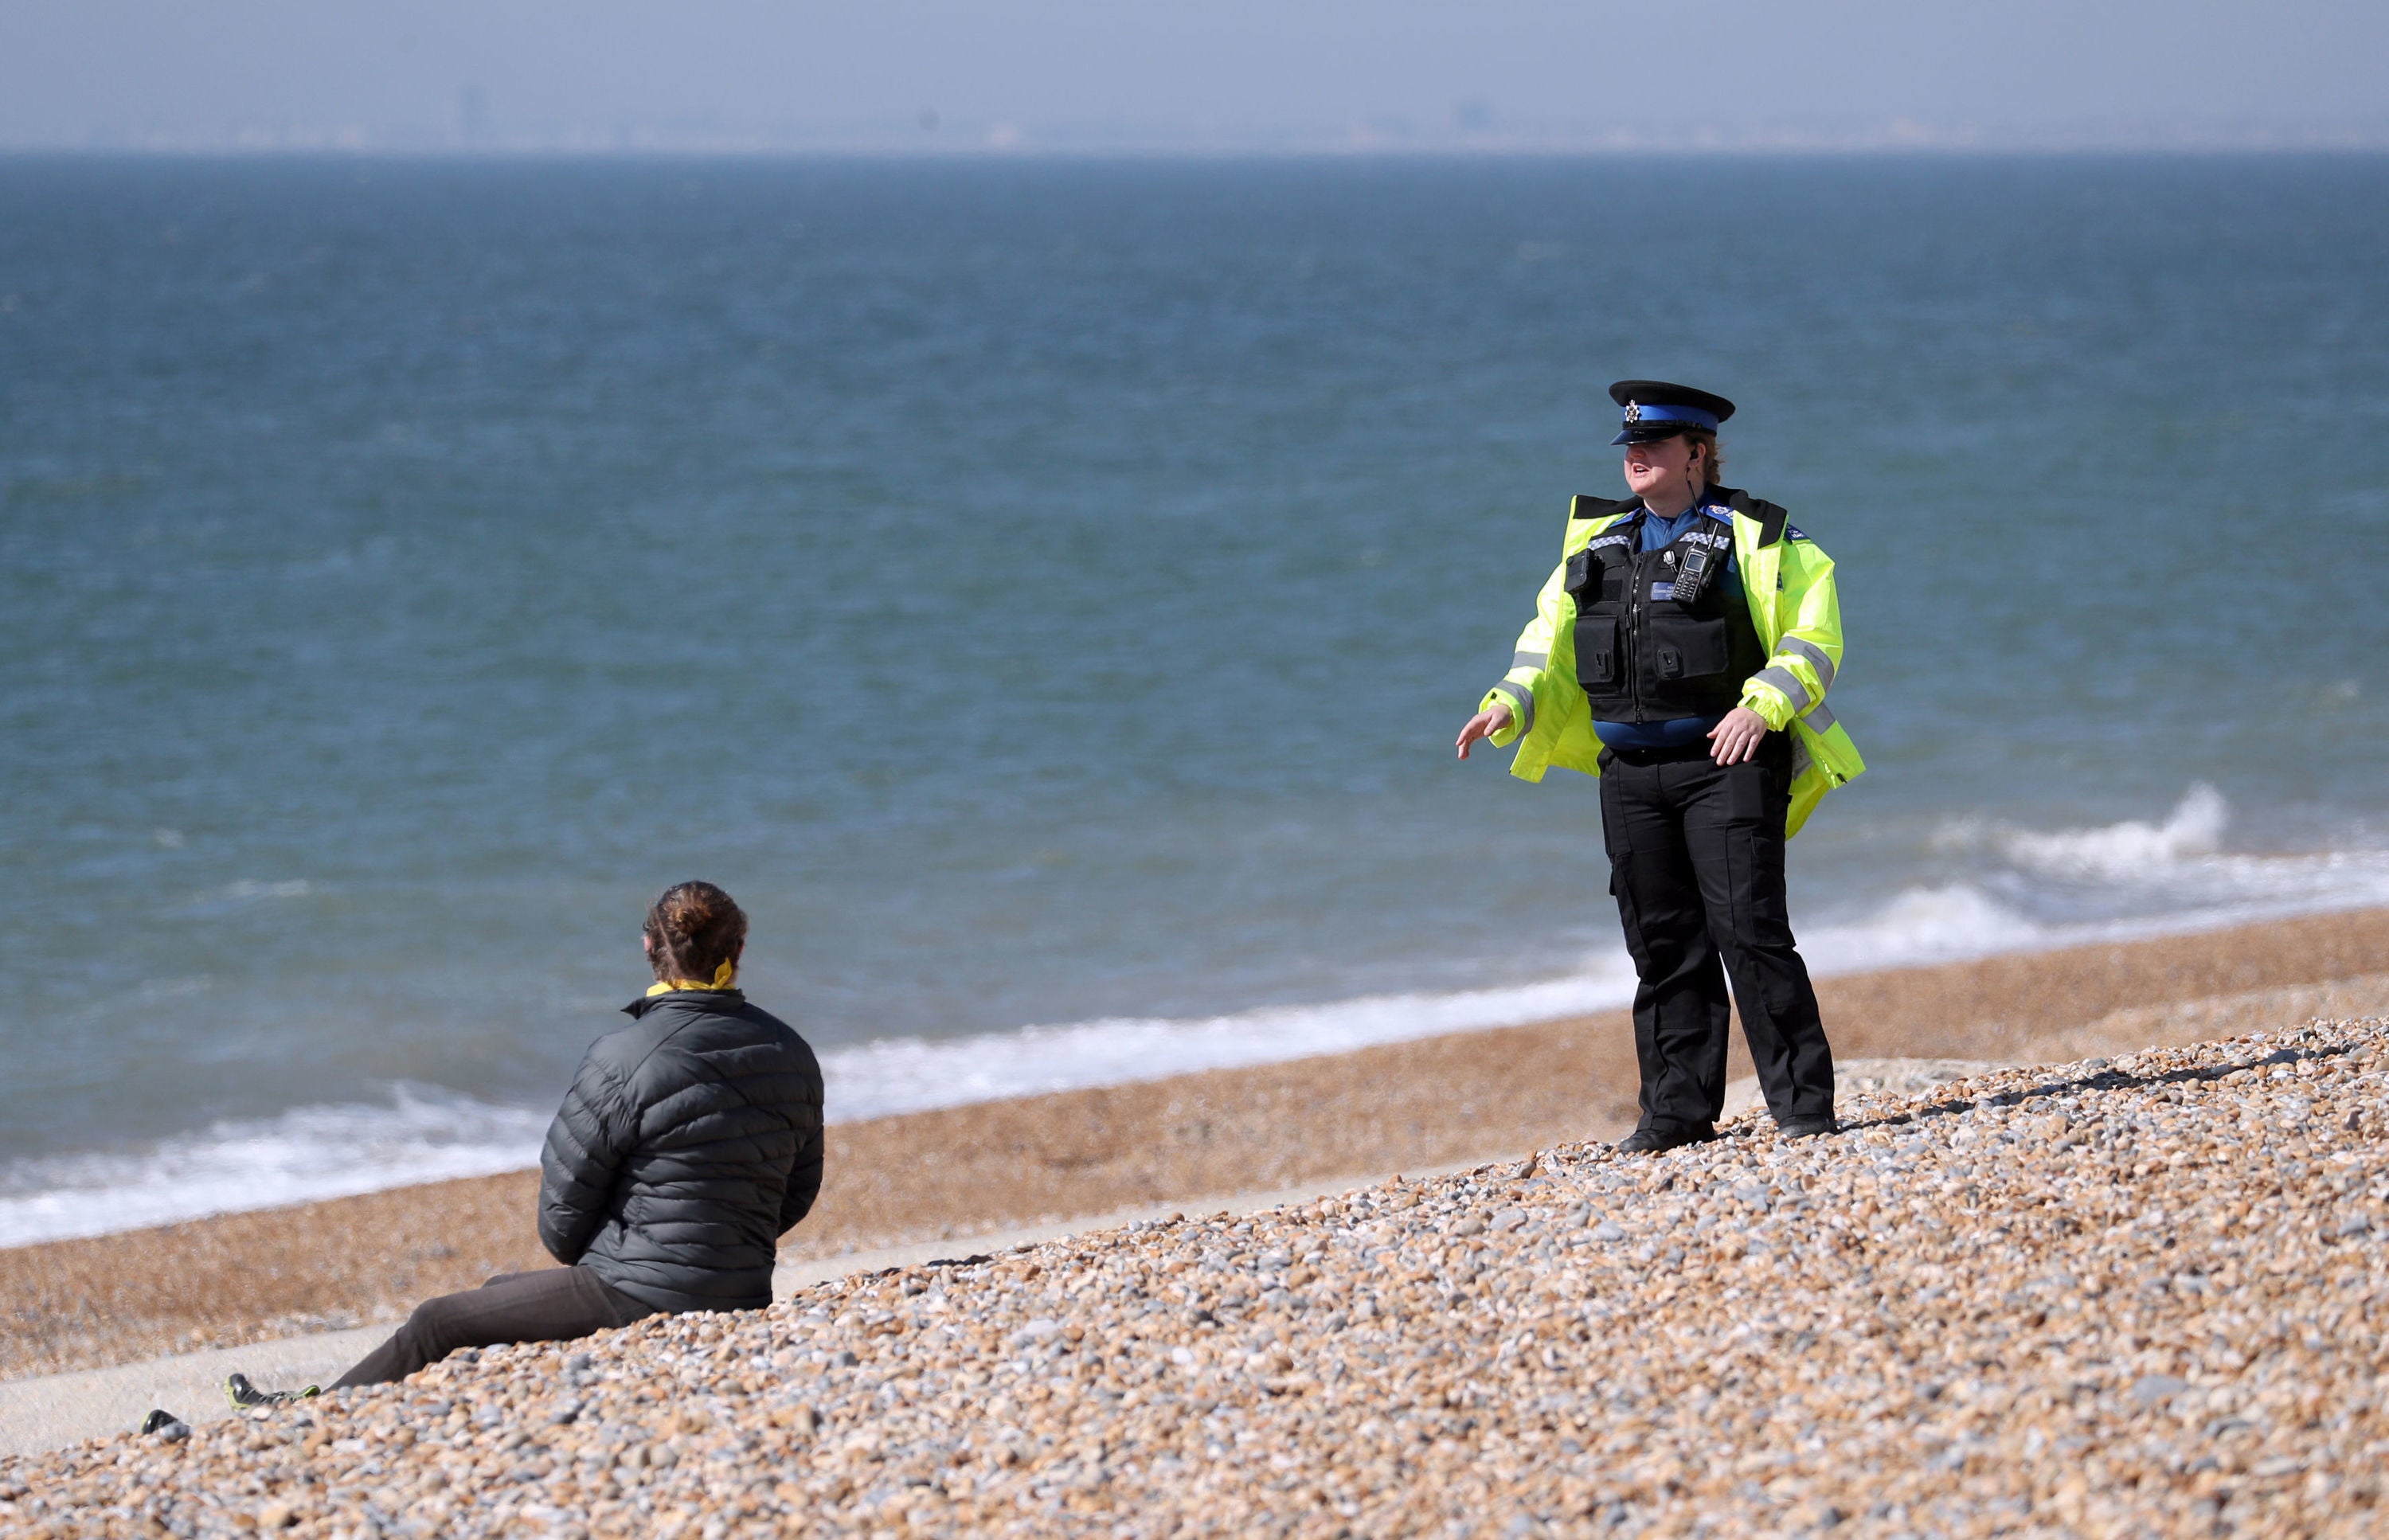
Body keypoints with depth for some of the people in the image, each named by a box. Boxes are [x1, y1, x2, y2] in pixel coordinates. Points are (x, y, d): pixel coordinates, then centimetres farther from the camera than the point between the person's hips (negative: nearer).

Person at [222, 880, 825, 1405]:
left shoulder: (624, 1060, -18)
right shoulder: (791, 1055, 2)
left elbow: (562, 1218, -10)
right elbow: (797, 1195, 13)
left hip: (640, 1298, -8)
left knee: (436, 1325, 12)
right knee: (499, 1293, 27)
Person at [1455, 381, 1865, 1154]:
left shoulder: (1753, 538, -2)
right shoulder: (1598, 540, 15)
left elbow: (1813, 634, -6)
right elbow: (1551, 635, 19)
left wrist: (1763, 705, -19)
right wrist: (1509, 704, 2)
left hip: (1726, 763, -5)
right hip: (1631, 772, 5)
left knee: (1749, 931, -11)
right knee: (1663, 945, 6)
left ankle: (1803, 1102, -6)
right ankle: (1679, 1110, 13)